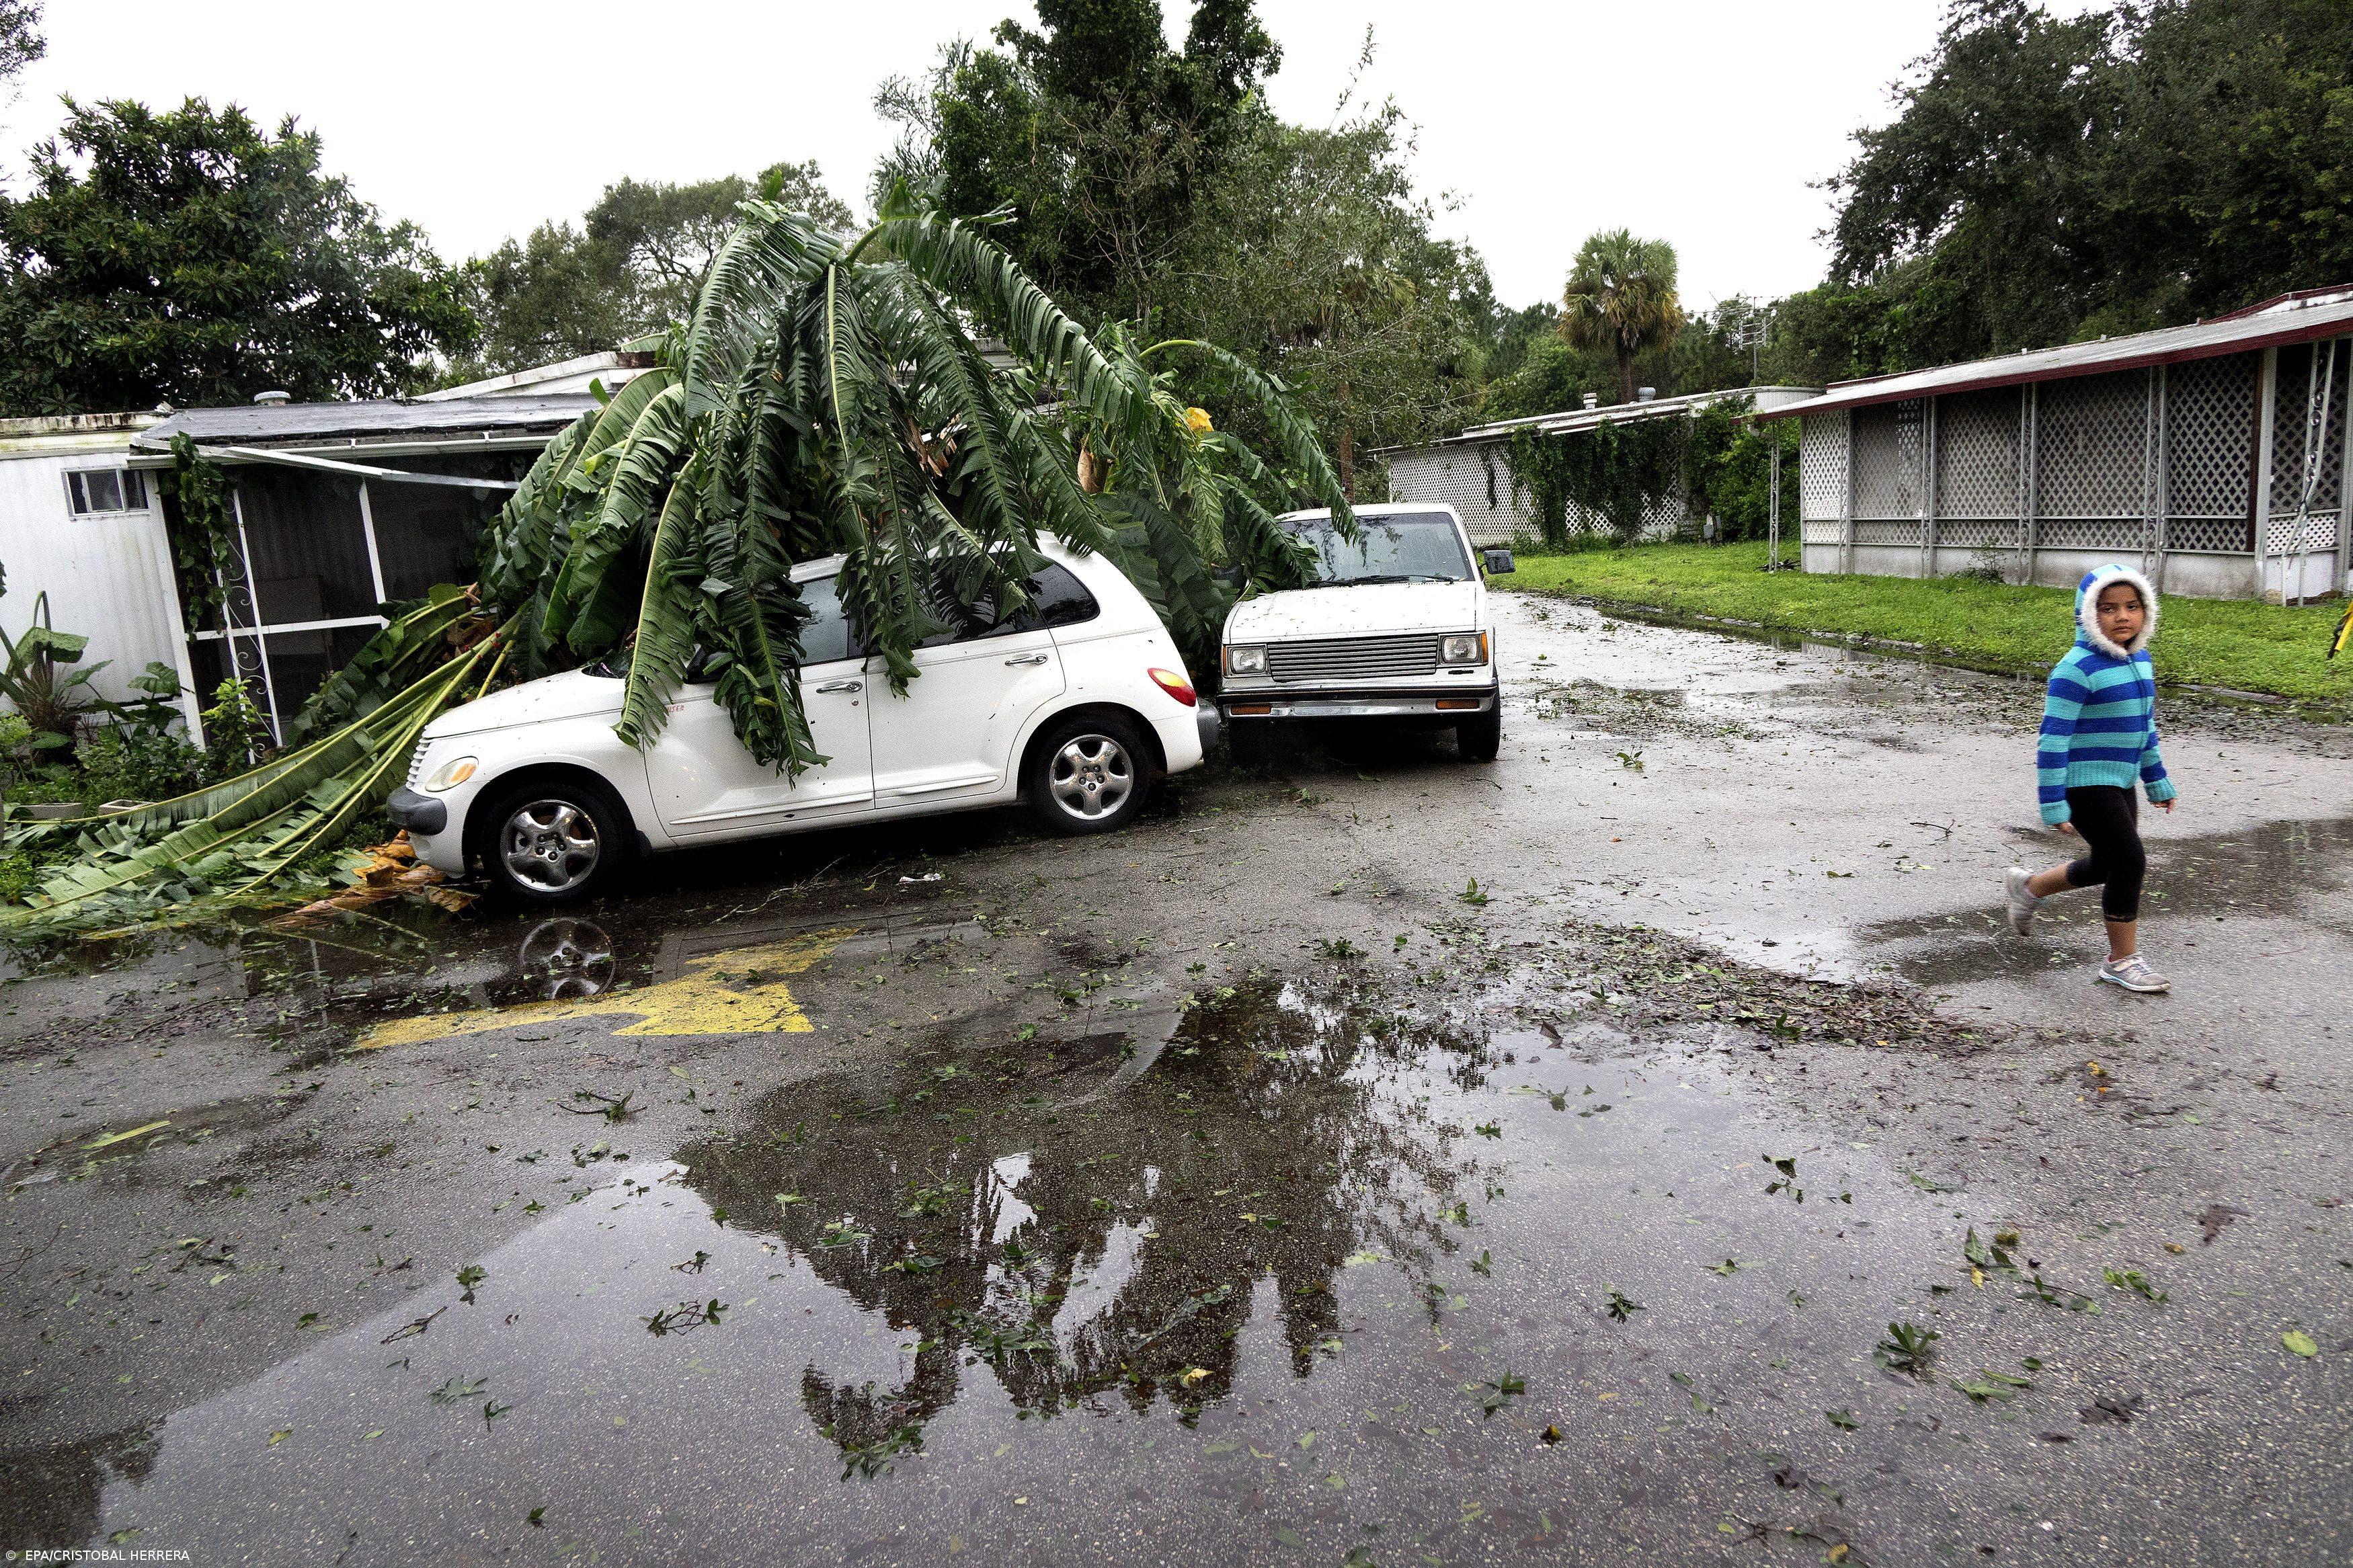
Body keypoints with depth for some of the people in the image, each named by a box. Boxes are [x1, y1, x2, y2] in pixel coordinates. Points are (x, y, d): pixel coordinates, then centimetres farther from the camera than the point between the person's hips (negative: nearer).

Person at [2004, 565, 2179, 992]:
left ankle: (2029, 887, 41)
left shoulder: (2140, 660, 8)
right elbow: (2053, 739, -19)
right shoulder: (2077, 669, -18)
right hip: (2086, 784, -9)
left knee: (2105, 865, 16)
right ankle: (2123, 960, 6)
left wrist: (2157, 781, 23)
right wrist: (2054, 803, -20)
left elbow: (2144, 725, 21)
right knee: (2129, 861, -8)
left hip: (2119, 783, 9)